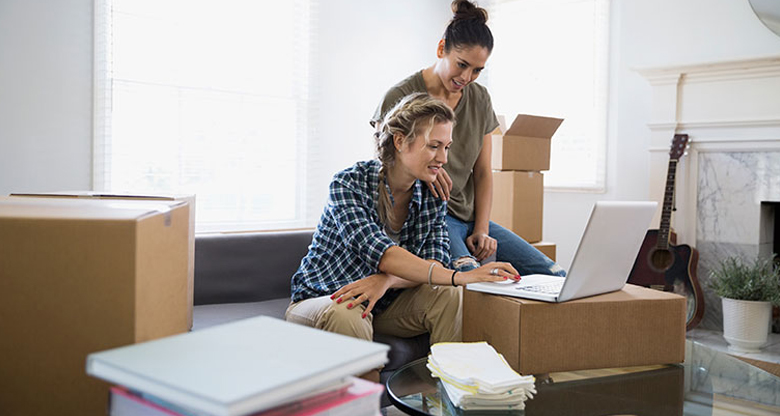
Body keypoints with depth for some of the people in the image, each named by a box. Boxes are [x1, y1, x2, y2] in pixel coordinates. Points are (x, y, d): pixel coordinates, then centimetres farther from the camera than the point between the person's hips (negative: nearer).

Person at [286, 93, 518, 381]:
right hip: (322, 301, -4)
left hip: (384, 303, 4)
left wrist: (387, 280, -34)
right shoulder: (349, 183, -21)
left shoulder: (433, 197, -3)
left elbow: (436, 263, -13)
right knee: (347, 317, -38)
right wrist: (458, 277, -48)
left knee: (448, 297, -22)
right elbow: (381, 254, -35)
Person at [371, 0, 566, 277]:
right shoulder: (401, 97, -6)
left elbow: (483, 172, 13)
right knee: (469, 274, -37)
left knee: (555, 276, -6)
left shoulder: (480, 99, 12)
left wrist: (481, 230, 0)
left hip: (469, 218, 7)